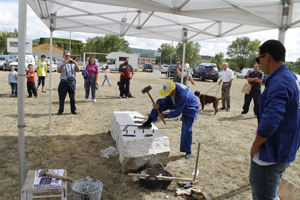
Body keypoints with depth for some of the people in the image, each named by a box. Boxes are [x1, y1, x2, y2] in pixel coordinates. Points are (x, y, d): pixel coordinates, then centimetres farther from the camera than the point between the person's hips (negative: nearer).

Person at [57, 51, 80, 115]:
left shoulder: (73, 64, 14)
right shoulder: (61, 64, 7)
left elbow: (78, 71, 3)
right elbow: (58, 71, -11)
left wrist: (76, 64, -13)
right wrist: (64, 64, -21)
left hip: (71, 82, 2)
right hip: (63, 82, -2)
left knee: (72, 97, 7)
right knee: (62, 98, 3)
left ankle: (73, 110, 17)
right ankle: (60, 111, 14)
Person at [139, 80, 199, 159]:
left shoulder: (182, 95, -43)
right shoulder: (170, 87, -22)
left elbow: (177, 112, -33)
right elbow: (167, 99, -6)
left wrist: (165, 116, -23)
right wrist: (159, 105, -24)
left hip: (189, 108, -7)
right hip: (177, 103, 7)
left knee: (187, 129, -10)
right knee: (160, 102, -5)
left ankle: (188, 151, 10)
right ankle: (149, 122, -3)